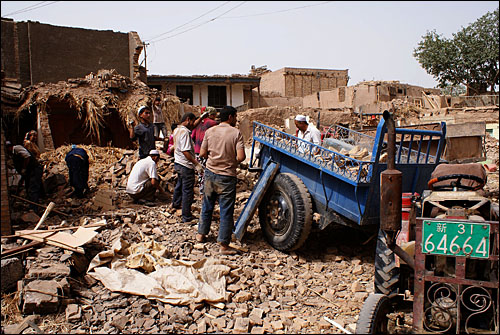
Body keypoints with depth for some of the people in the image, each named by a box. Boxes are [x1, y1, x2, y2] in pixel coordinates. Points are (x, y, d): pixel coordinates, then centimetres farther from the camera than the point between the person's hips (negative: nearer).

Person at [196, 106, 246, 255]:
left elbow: (202, 153, 3)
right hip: (227, 176, -4)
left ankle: (201, 234, 35)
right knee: (226, 211, 3)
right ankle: (224, 245, 7)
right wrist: (233, 162, 4)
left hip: (210, 172, 5)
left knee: (207, 205, 21)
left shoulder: (209, 131, 1)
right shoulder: (235, 133, -10)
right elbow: (241, 157, -16)